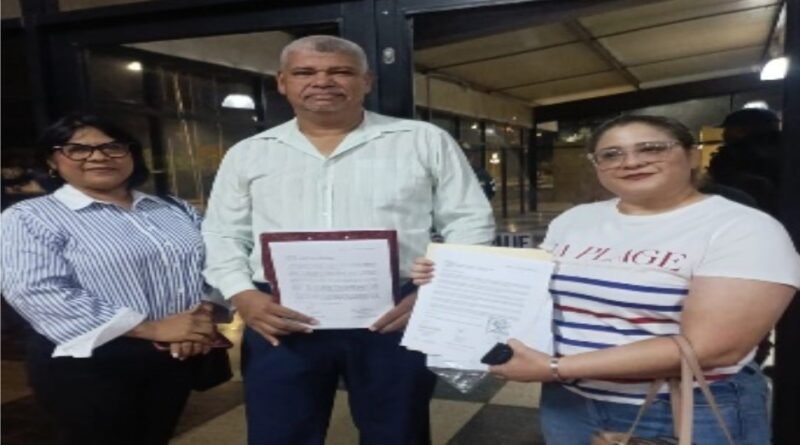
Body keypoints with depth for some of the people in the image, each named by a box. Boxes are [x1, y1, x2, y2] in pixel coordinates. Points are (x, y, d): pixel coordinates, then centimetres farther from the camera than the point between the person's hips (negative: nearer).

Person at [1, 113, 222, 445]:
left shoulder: (175, 210, 9)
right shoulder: (30, 217, -5)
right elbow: (38, 293, -18)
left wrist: (205, 318, -15)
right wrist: (153, 329, -22)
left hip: (176, 356, 5)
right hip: (88, 363, -4)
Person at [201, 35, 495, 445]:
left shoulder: (425, 141, 4)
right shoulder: (247, 154, 11)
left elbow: (469, 222, 4)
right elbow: (222, 236, 13)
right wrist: (243, 297, -3)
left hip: (395, 315, -1)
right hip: (281, 322, 2)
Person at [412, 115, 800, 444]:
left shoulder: (743, 228, -14)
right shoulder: (573, 220, 3)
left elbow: (710, 347, -22)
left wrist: (555, 368, -25)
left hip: (690, 413, -4)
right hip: (568, 403, 5)